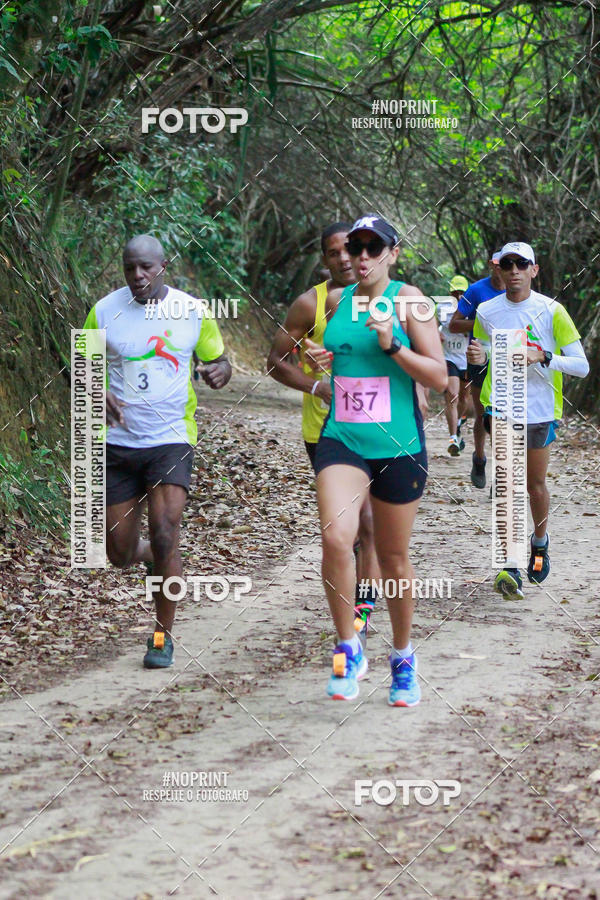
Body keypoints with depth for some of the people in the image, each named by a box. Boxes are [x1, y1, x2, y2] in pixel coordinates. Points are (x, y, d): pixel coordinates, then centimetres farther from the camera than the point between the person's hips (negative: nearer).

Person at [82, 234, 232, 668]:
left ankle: (163, 636, -1)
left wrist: (219, 371, -14)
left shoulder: (192, 312, -1)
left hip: (171, 440, -2)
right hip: (119, 441, 2)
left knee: (164, 534, -17)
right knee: (120, 555, 4)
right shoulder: (104, 312, 0)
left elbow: (219, 360, 10)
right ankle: (154, 557, 42)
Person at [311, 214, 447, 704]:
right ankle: (349, 650, -5)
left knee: (393, 555, 9)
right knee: (336, 539, -21)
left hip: (399, 445, -2)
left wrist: (392, 347, -20)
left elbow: (440, 378, -7)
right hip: (341, 440, 2)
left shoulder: (408, 300, -4)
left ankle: (404, 659, 29)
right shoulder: (334, 301, 7)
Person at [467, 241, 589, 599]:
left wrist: (543, 357, -24)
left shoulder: (551, 311, -7)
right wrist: (479, 357, -10)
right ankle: (509, 566, -13)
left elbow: (582, 366, -8)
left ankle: (540, 542, 41)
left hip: (540, 409, 0)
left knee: (536, 484, 13)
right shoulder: (487, 311, 0)